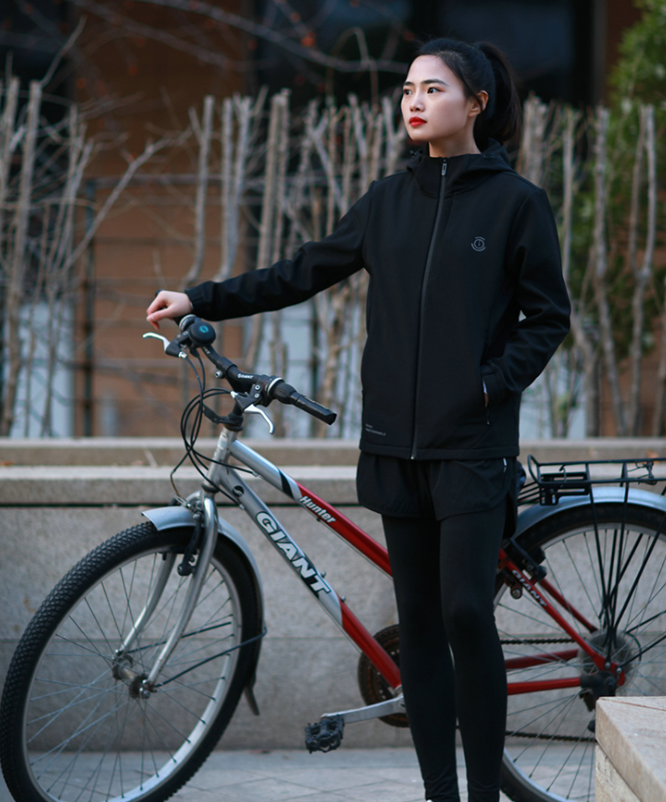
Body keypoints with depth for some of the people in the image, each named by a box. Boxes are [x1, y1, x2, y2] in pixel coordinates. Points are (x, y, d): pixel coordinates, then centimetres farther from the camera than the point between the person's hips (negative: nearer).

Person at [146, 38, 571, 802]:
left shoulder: (515, 201, -2)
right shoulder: (388, 200, 10)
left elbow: (547, 318, 2)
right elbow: (306, 272, 13)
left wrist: (493, 382, -10)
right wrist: (203, 300, 7)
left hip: (474, 444, -4)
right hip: (398, 440, 5)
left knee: (465, 610, -13)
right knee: (418, 619, 6)